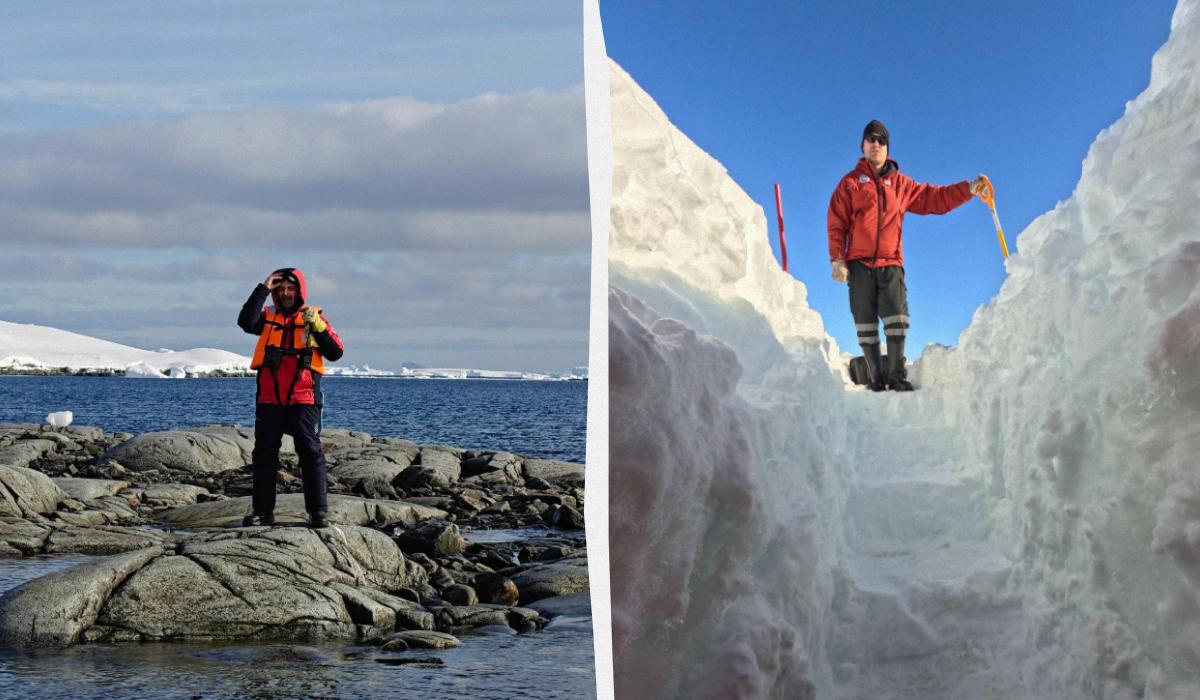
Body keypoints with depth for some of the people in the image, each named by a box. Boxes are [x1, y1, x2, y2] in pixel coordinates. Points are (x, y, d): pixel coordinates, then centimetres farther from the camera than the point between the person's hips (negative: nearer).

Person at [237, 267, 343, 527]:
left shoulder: (314, 318, 7)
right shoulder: (267, 317, 9)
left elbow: (335, 353, -1)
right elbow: (246, 322, -13)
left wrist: (316, 324, -11)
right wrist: (262, 290, -13)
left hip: (303, 400, -2)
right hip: (269, 400, 2)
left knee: (311, 454, -5)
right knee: (264, 455, 5)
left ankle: (318, 511, -2)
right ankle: (263, 511, 12)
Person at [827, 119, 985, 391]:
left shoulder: (900, 183, 17)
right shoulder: (851, 182, 10)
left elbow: (934, 198, 19)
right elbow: (836, 223, 4)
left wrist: (968, 189, 9)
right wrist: (837, 259, -5)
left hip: (891, 264, 1)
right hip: (859, 264, -1)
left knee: (896, 320, -10)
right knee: (866, 324, -2)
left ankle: (897, 376, -7)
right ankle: (876, 378, 3)